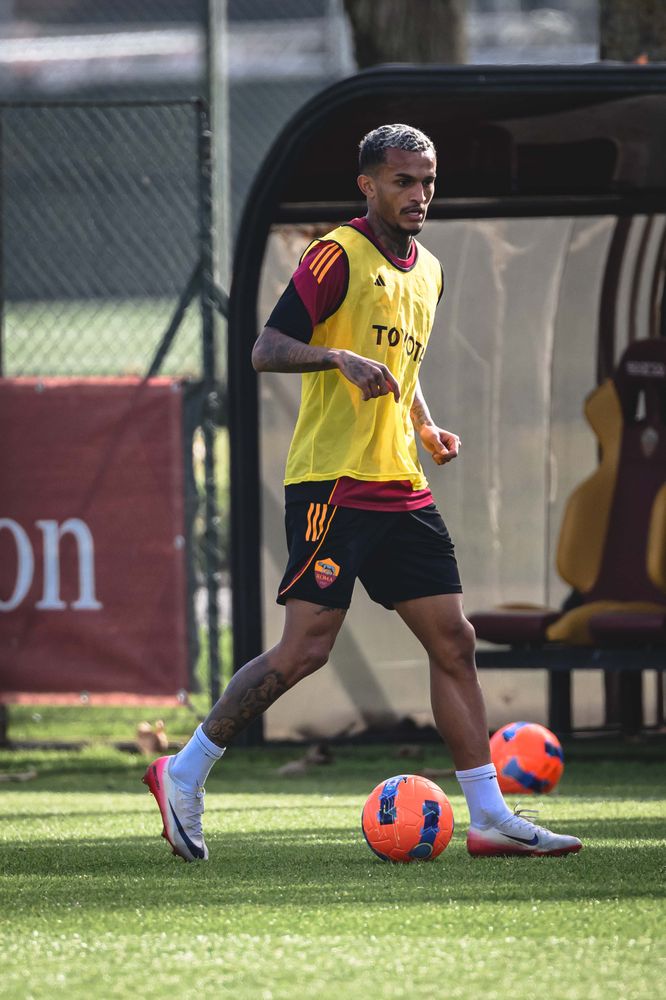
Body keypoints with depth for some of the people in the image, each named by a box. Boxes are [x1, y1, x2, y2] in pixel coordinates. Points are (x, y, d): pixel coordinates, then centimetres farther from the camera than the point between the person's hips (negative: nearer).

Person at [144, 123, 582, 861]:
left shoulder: (427, 272, 17)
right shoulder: (338, 256, -8)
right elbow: (265, 350, -13)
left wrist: (424, 428, 13)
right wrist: (341, 358, -29)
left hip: (401, 490, 8)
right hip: (332, 485, -8)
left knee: (454, 641, 3)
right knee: (305, 648, -11)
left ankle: (490, 817, 5)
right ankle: (183, 775, 3)